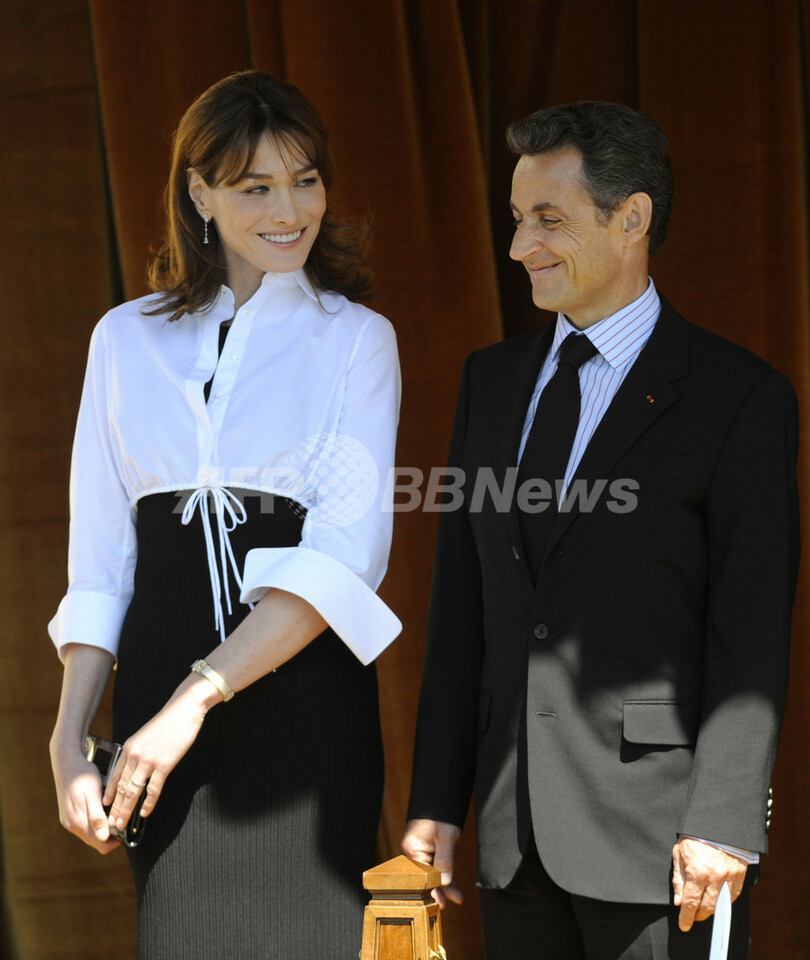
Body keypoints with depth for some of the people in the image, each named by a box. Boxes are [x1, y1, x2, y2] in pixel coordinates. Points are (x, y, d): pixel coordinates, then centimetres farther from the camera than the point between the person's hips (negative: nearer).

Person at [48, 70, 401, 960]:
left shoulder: (355, 340, 3)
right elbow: (100, 558, 12)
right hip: (157, 681, 2)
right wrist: (68, 735, 1)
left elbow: (345, 554, -9)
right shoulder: (128, 339, 12)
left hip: (300, 693, -2)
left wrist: (196, 698, -18)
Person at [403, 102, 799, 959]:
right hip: (515, 838, 5)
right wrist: (436, 799, 9)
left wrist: (722, 825, -15)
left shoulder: (740, 398, -4)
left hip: (654, 831, -5)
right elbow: (461, 608, 13)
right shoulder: (492, 379, 13)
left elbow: (752, 638, -9)